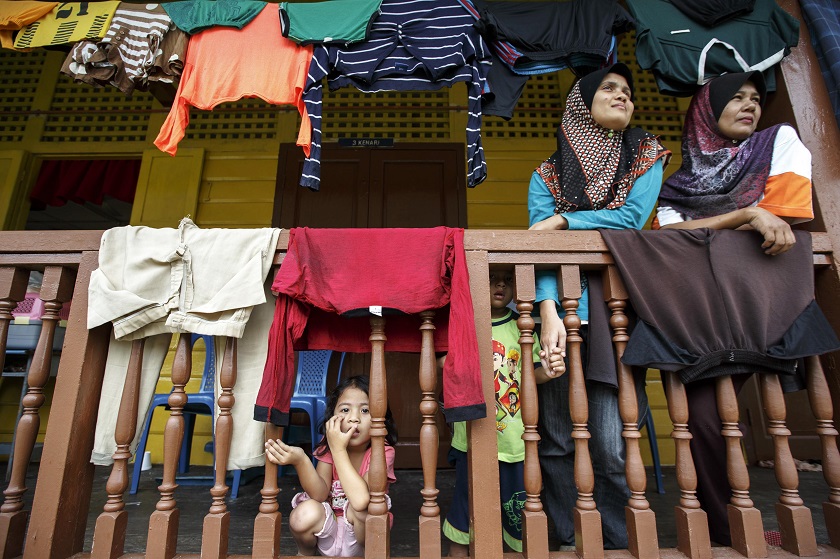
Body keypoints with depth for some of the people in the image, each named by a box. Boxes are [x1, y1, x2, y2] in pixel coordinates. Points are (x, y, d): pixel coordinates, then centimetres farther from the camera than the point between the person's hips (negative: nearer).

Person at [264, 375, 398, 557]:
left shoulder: (383, 452, -19)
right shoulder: (328, 447, -7)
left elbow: (361, 500, -35)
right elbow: (320, 494, -19)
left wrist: (339, 449, -32)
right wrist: (300, 460, -36)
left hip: (362, 536, -3)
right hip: (329, 533, 3)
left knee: (361, 508, -33)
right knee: (305, 513, -27)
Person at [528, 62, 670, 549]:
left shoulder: (646, 156, 16)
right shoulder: (547, 174, 11)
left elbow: (633, 217, -4)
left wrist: (561, 221, -2)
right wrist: (549, 314, -18)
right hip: (562, 310, 0)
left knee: (612, 447, -6)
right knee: (557, 443, 0)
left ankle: (619, 544, 13)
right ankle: (571, 543, 17)